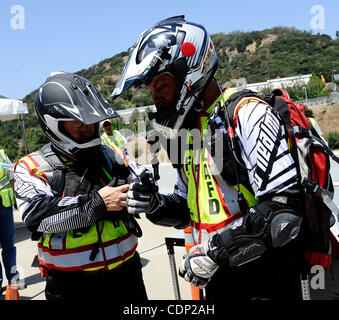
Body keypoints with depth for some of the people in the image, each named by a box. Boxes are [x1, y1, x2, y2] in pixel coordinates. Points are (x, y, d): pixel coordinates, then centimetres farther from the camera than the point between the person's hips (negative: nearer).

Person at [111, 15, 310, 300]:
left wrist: (214, 252, -23)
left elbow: (284, 205, -25)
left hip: (265, 278, -7)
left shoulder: (246, 114, -16)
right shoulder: (187, 131, 9)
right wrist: (155, 205, -5)